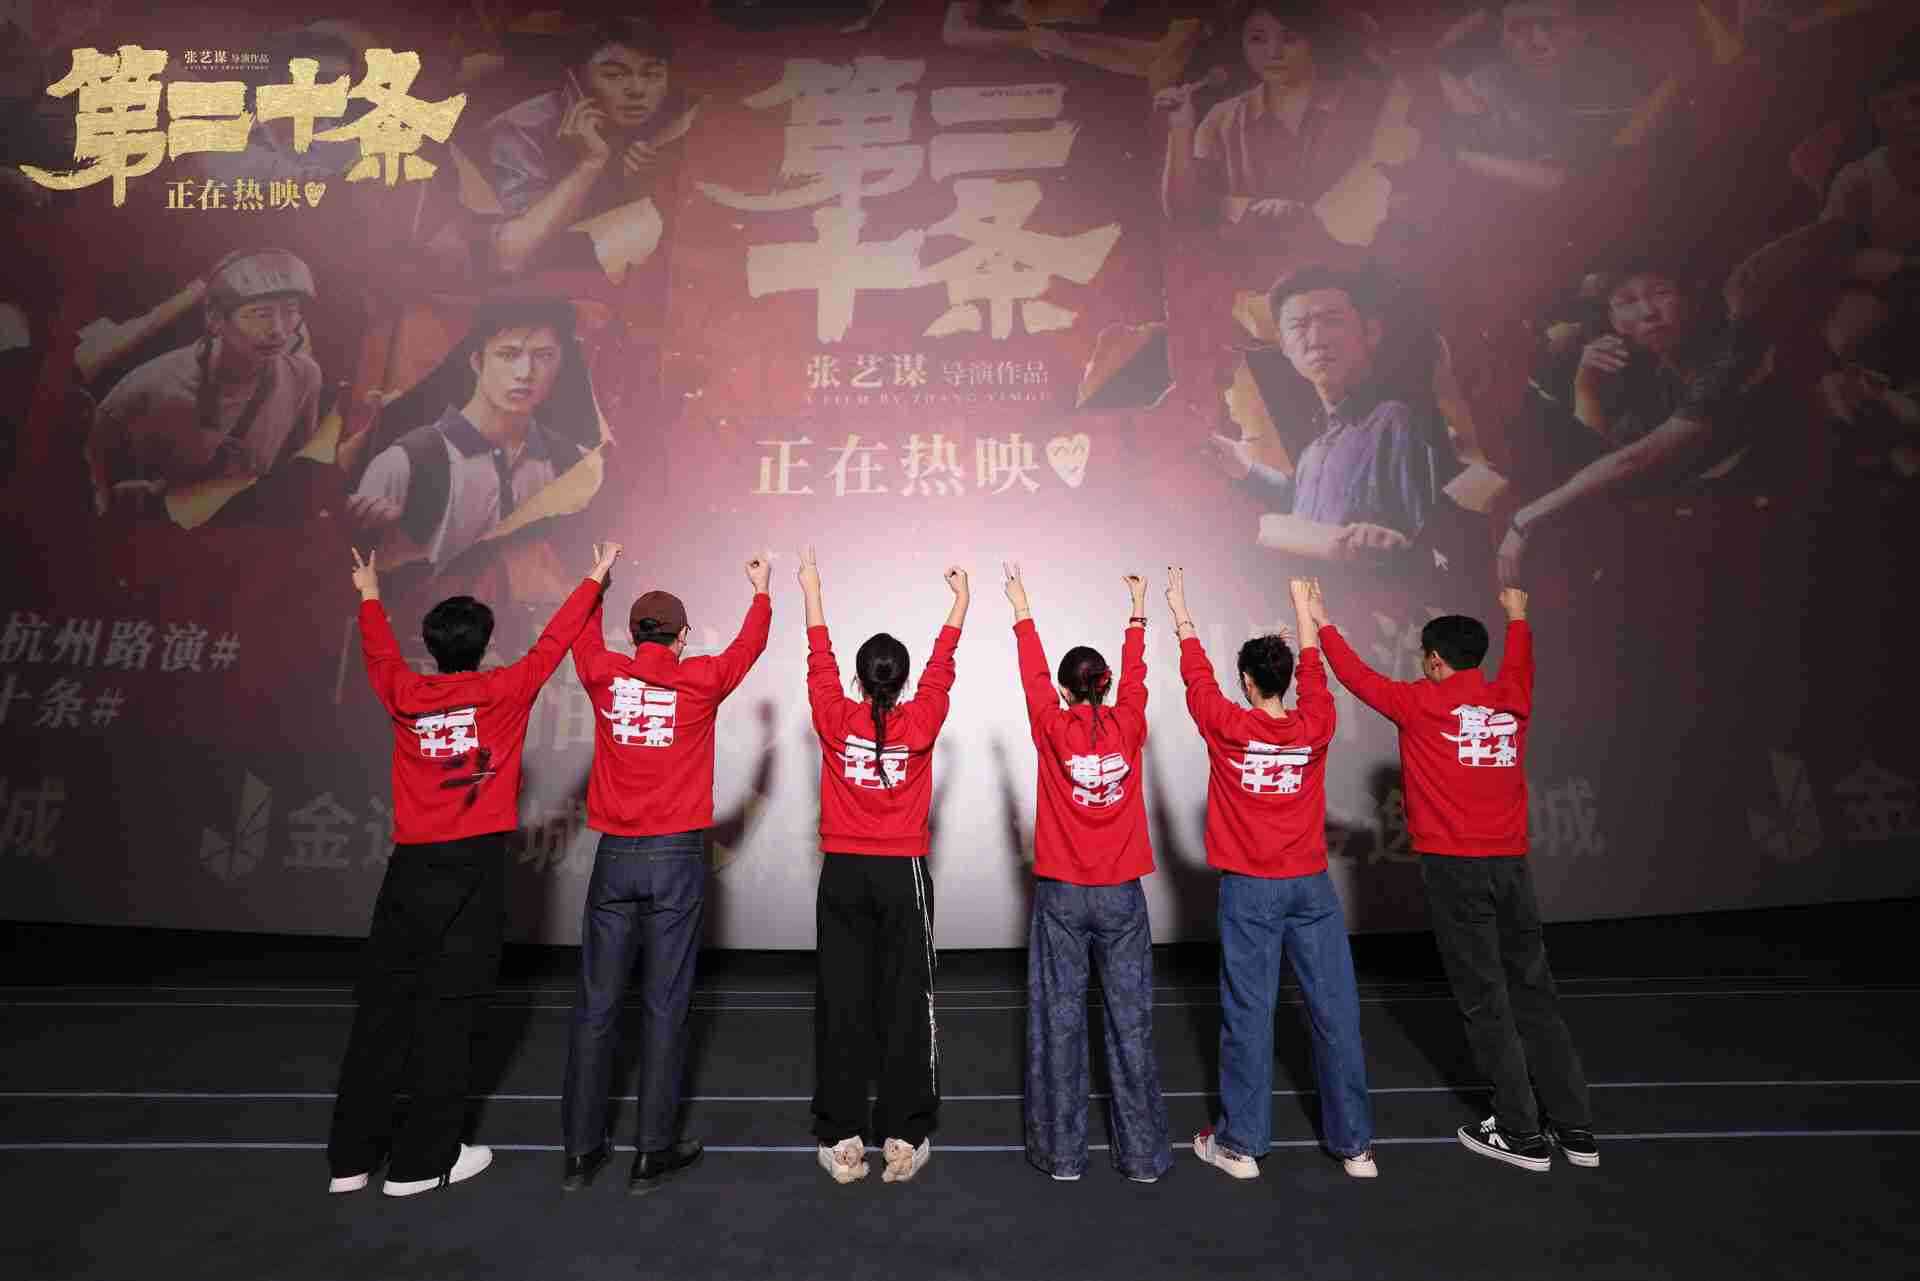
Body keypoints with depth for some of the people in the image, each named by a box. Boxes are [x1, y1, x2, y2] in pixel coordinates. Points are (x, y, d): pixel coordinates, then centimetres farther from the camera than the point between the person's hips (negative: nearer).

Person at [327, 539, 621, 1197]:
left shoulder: (405, 694, 4)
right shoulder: (503, 691, -5)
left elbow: (380, 654, 25)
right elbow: (553, 642, 4)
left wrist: (369, 597, 42)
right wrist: (595, 580, 16)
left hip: (409, 868, 4)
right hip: (471, 870, -4)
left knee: (381, 1006, 12)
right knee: (447, 1013, 3)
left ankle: (350, 1156, 21)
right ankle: (421, 1161, 13)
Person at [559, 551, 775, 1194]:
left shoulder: (604, 676, 0)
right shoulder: (699, 682, -5)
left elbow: (584, 637, 23)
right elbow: (750, 645, 13)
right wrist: (761, 590, 31)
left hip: (614, 856, 3)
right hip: (676, 857, -2)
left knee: (596, 1003, 10)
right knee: (665, 1004, 5)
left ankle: (581, 1150, 20)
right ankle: (653, 1152, 14)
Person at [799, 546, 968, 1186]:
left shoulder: (836, 720, -6)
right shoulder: (920, 723, -8)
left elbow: (819, 660, 8)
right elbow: (942, 666, 5)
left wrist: (812, 592, 21)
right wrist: (960, 600, 18)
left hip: (843, 874, 1)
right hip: (903, 874, -1)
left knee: (841, 1002, 8)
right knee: (906, 1003, 7)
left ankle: (841, 1140, 16)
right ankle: (904, 1139, 14)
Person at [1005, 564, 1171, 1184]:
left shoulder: (1053, 730, -7)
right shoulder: (1127, 727, -3)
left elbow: (1033, 673, 7)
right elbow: (1135, 673, 12)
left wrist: (1021, 610, 19)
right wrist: (1137, 609, 26)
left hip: (1061, 894, -1)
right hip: (1120, 895, 2)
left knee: (1059, 1018, 7)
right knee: (1131, 1019, 8)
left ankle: (1062, 1151, 15)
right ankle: (1142, 1153, 17)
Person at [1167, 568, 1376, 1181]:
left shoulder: (1227, 727, -8)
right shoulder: (1314, 727, -2)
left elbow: (1196, 672, 5)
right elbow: (1314, 670, 15)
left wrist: (1180, 608, 18)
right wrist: (1302, 605, 28)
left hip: (1250, 889, -2)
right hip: (1311, 885, 3)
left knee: (1248, 1013, 3)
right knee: (1335, 1010, 9)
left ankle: (1241, 1143, 14)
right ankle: (1355, 1143, 20)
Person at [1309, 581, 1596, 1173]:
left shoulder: (1421, 703, -7)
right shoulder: (1512, 699, 8)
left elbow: (1358, 676, 4)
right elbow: (1519, 665, 30)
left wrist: (1321, 623, 17)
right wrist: (1515, 617, 48)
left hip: (1455, 866, -5)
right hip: (1511, 863, 5)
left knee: (1484, 1000, 3)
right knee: (1534, 993, 13)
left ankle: (1522, 1133, 11)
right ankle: (1575, 1128, 21)